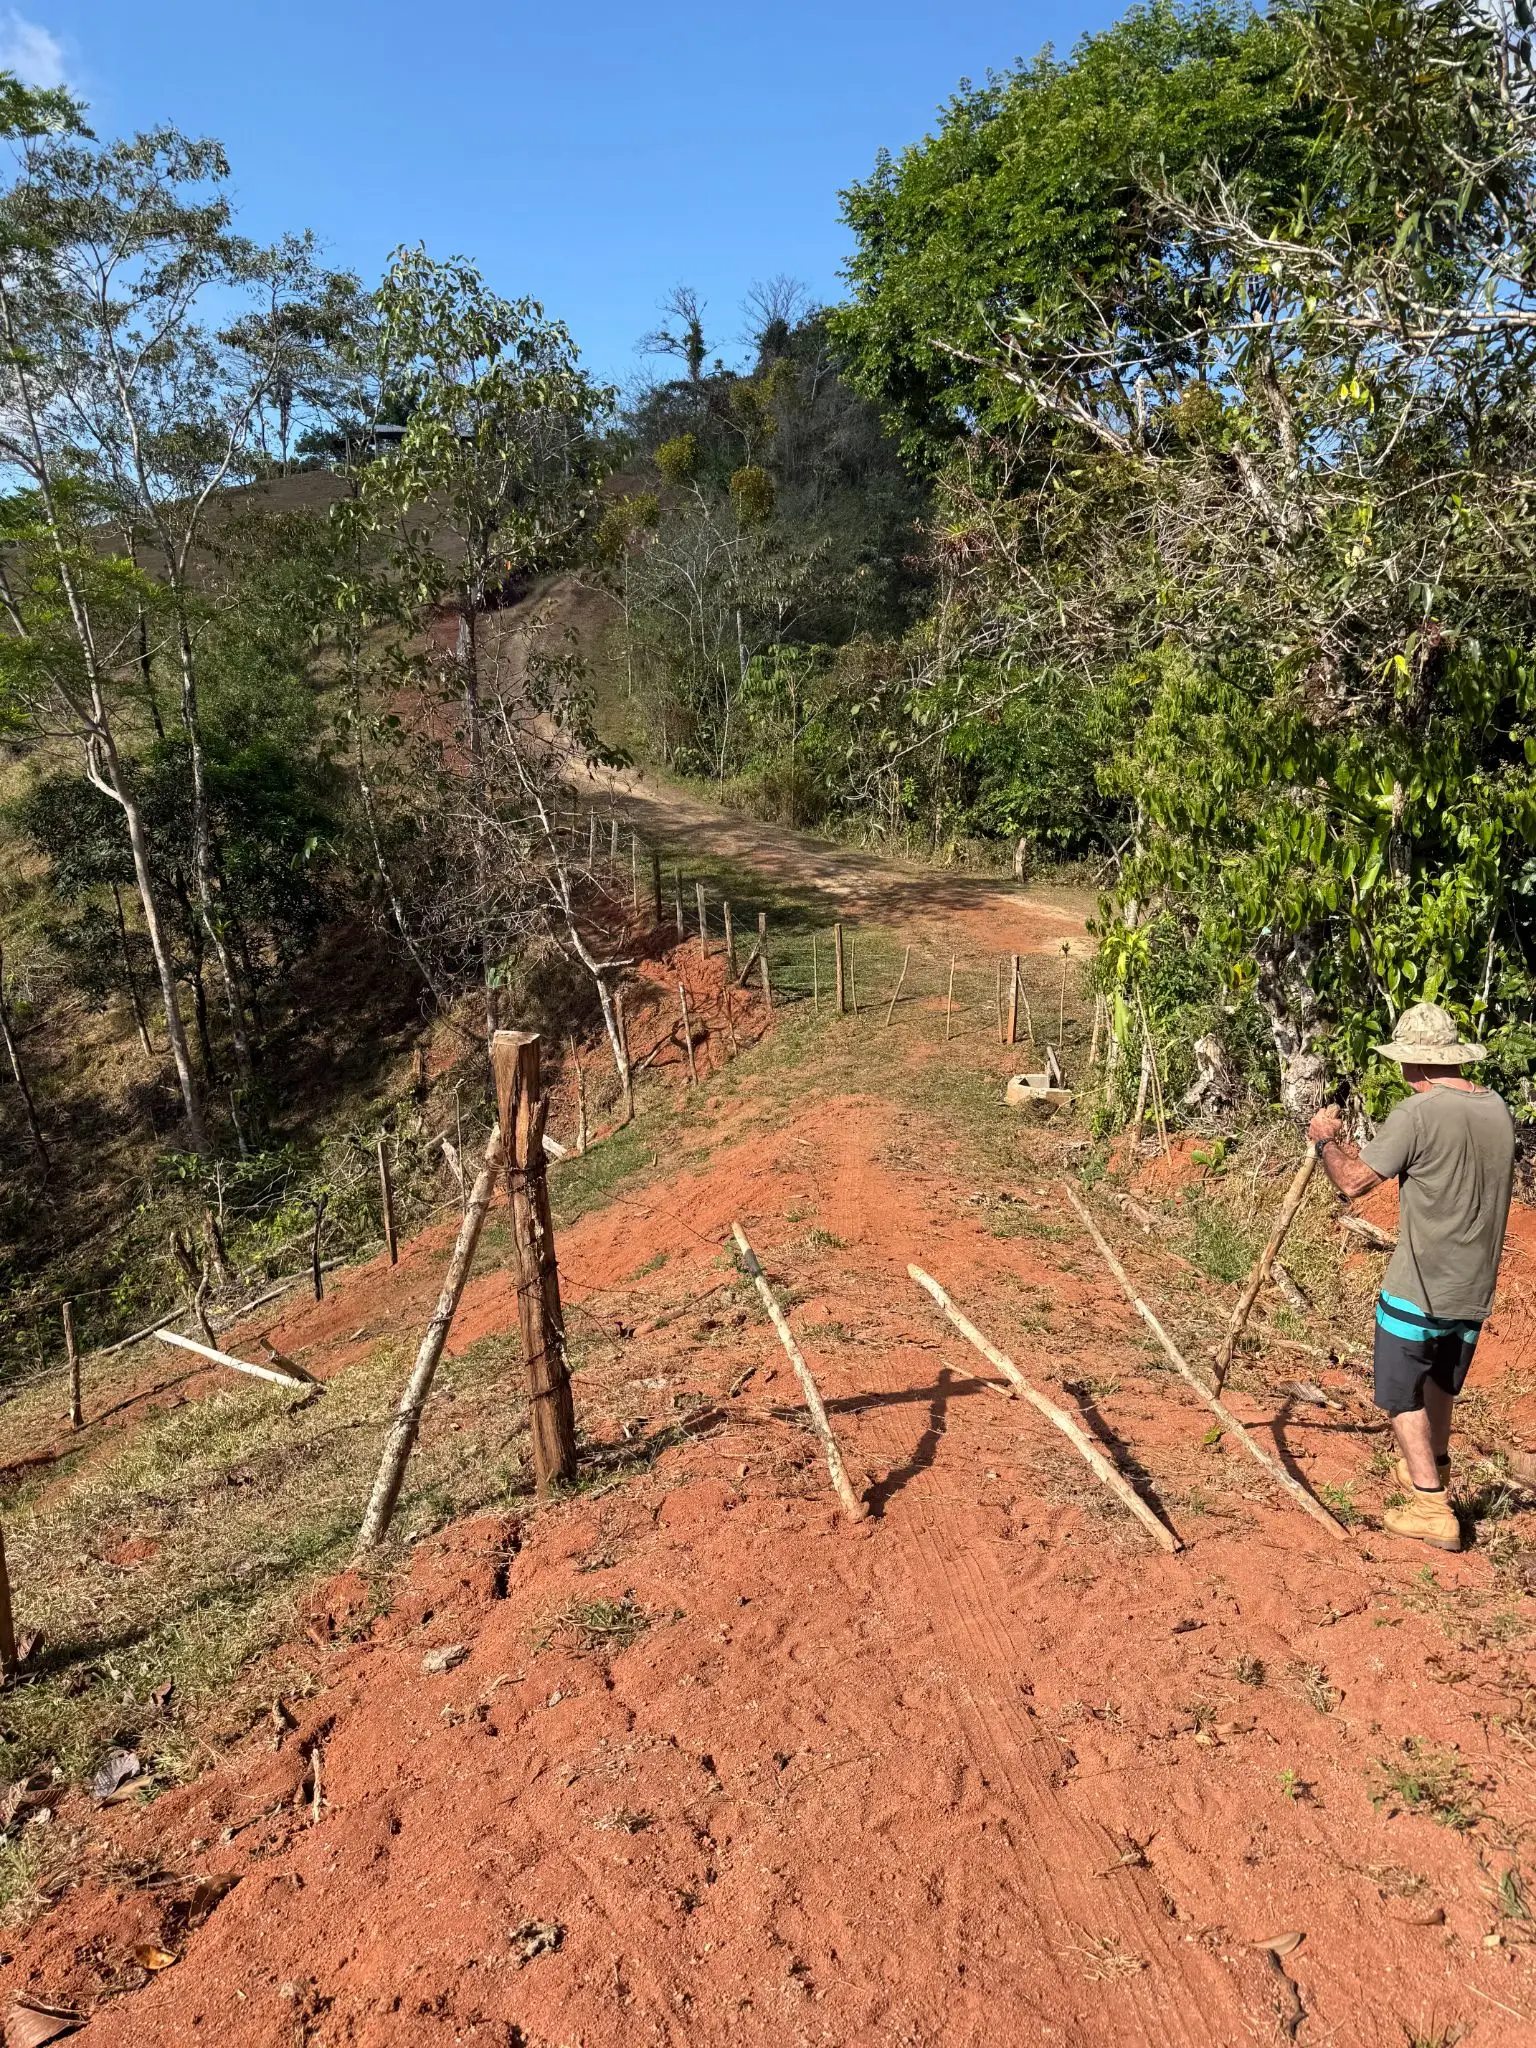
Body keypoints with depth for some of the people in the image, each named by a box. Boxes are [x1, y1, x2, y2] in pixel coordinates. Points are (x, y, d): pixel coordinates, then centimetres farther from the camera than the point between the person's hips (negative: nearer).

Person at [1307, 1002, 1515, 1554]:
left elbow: (1352, 1181, -16)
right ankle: (1433, 1468, 44)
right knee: (1441, 1383, 26)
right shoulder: (1499, 1111, 1)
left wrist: (1326, 1140, 2)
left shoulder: (1418, 1113, -21)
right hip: (1475, 1289, 7)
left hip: (1419, 1288, -7)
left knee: (1403, 1393, 8)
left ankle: (1432, 1508, 9)